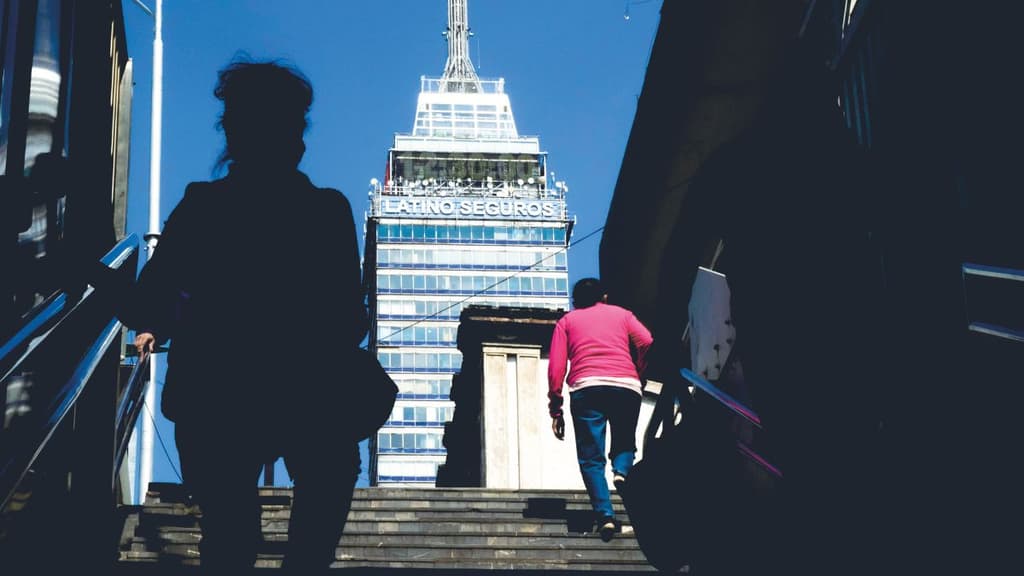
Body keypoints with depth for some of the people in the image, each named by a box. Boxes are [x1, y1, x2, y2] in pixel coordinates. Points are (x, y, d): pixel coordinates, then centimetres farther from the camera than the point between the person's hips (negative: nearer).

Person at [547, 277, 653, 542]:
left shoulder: (567, 320, 24)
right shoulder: (621, 314, 26)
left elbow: (556, 367, 11)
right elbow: (647, 343, 5)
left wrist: (555, 410, 11)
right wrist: (640, 377, 18)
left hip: (586, 387, -1)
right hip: (626, 386, 1)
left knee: (591, 458, 2)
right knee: (624, 442, 21)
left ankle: (605, 515, -16)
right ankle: (621, 471, -12)